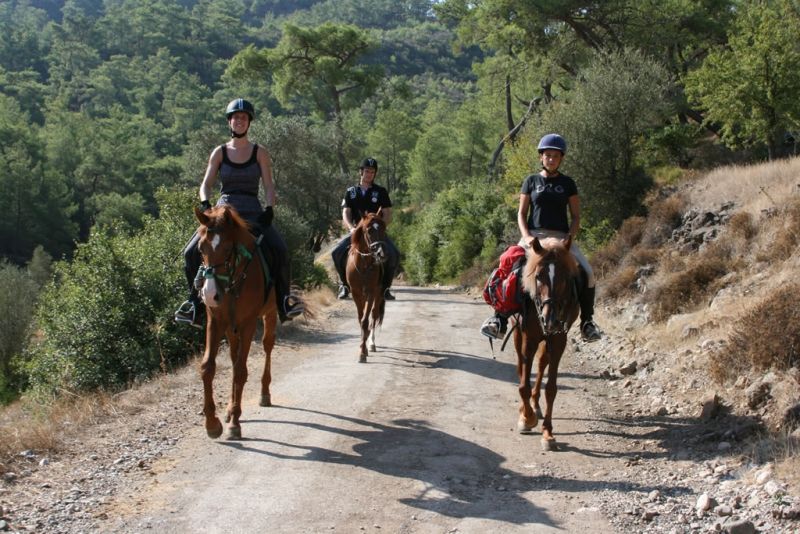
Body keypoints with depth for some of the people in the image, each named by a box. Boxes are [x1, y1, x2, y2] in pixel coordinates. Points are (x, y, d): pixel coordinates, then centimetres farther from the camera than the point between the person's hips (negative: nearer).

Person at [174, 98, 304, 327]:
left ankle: (283, 298, -7)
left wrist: (269, 209, -15)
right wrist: (205, 204, -15)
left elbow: (268, 185, 2)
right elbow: (206, 184, 4)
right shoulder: (220, 152, 8)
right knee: (192, 251, -16)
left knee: (279, 250, -25)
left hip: (253, 213, -1)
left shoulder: (259, 152, 6)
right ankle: (196, 302, 0)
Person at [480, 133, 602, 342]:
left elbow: (576, 216, 8)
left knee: (588, 274, -20)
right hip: (534, 236, 0)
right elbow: (521, 213, 6)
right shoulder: (531, 181, 8)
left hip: (561, 237, 0)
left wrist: (570, 238, -10)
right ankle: (499, 320, -16)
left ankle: (587, 323, -5)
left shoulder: (568, 183, 9)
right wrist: (526, 236, -11)